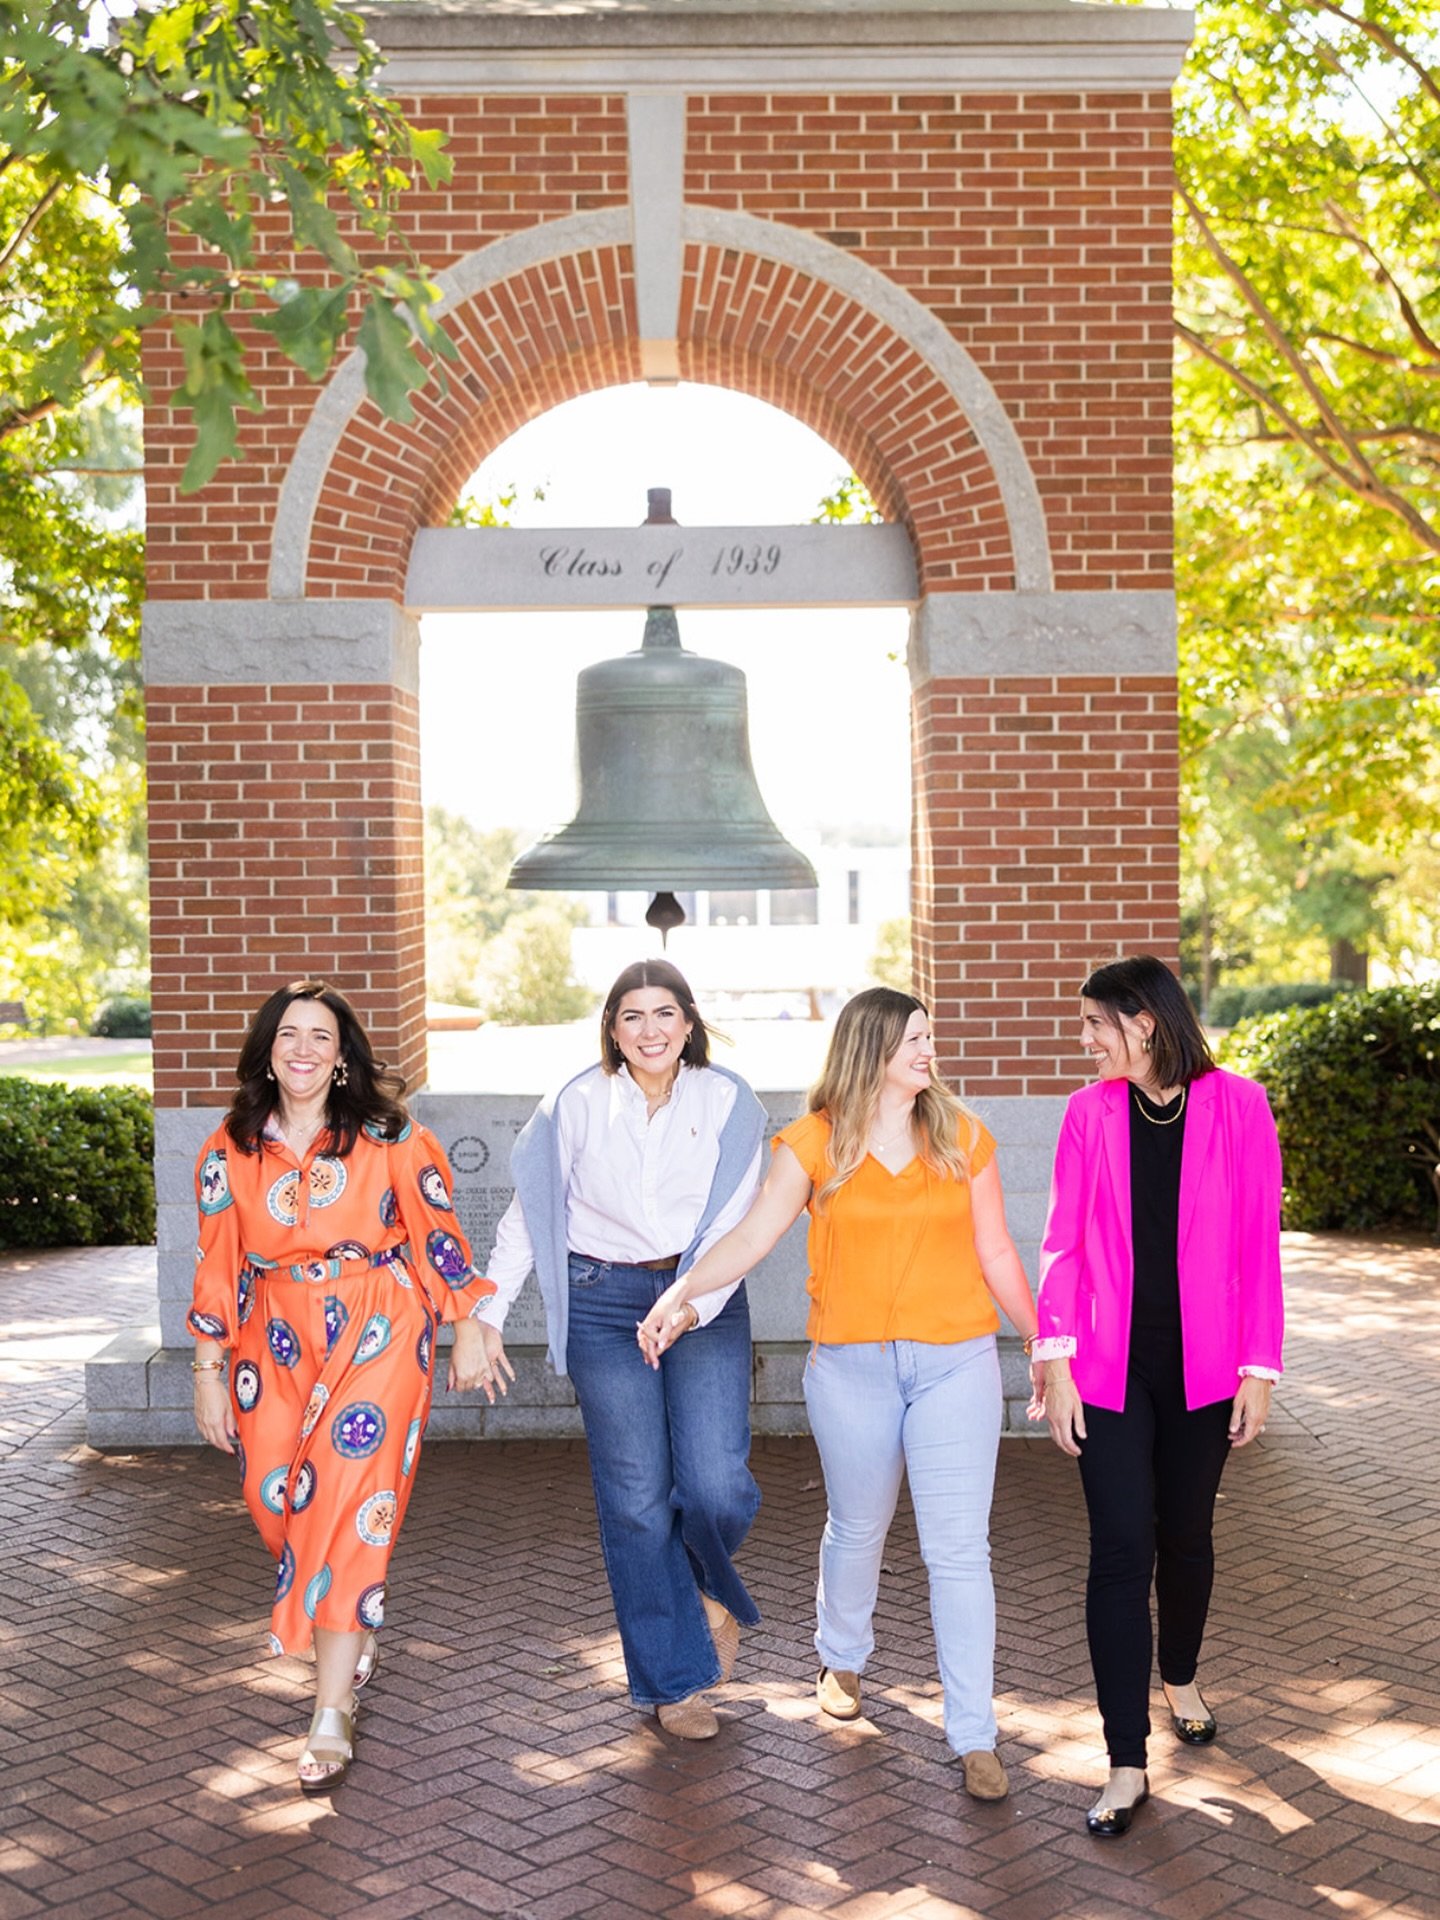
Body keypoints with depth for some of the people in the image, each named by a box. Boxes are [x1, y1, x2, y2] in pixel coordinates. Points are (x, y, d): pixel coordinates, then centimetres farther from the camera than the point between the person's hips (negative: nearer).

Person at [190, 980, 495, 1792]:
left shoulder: (389, 1138, -4)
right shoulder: (229, 1152, 4)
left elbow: (439, 1235, 1)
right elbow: (218, 1266, 7)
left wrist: (467, 1330, 2)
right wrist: (210, 1372, 7)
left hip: (378, 1335, -3)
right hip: (278, 1343, 4)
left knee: (348, 1502, -10)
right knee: (277, 1500, 4)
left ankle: (333, 1715, -5)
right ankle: (358, 1639, 34)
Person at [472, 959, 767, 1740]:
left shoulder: (727, 1103, -1)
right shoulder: (577, 1104, 0)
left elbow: (735, 1221, -7)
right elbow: (526, 1215, 5)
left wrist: (695, 1301, -23)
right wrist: (488, 1315, 1)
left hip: (705, 1302, 0)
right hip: (604, 1302, 0)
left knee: (717, 1486, -12)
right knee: (636, 1497, 2)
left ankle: (709, 1587, 25)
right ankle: (674, 1678, 18)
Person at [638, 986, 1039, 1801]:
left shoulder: (963, 1137, 3)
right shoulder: (816, 1143, -2)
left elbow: (996, 1253, 8)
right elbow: (754, 1235, -9)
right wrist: (680, 1293, -23)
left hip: (956, 1362, 0)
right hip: (851, 1366, 0)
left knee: (959, 1549, -2)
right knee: (858, 1527, 17)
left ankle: (975, 1736, 6)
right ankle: (844, 1658, 45)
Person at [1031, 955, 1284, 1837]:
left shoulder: (1236, 1105, -6)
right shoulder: (1090, 1111, -1)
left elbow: (1259, 1243, -4)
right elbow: (1065, 1240, 0)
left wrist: (1260, 1367, -5)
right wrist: (1055, 1357, -6)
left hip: (1202, 1362, 0)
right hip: (1111, 1362, 0)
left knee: (1186, 1534, 15)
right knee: (1121, 1549, -4)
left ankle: (1181, 1678, 44)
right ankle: (1128, 1767, 3)